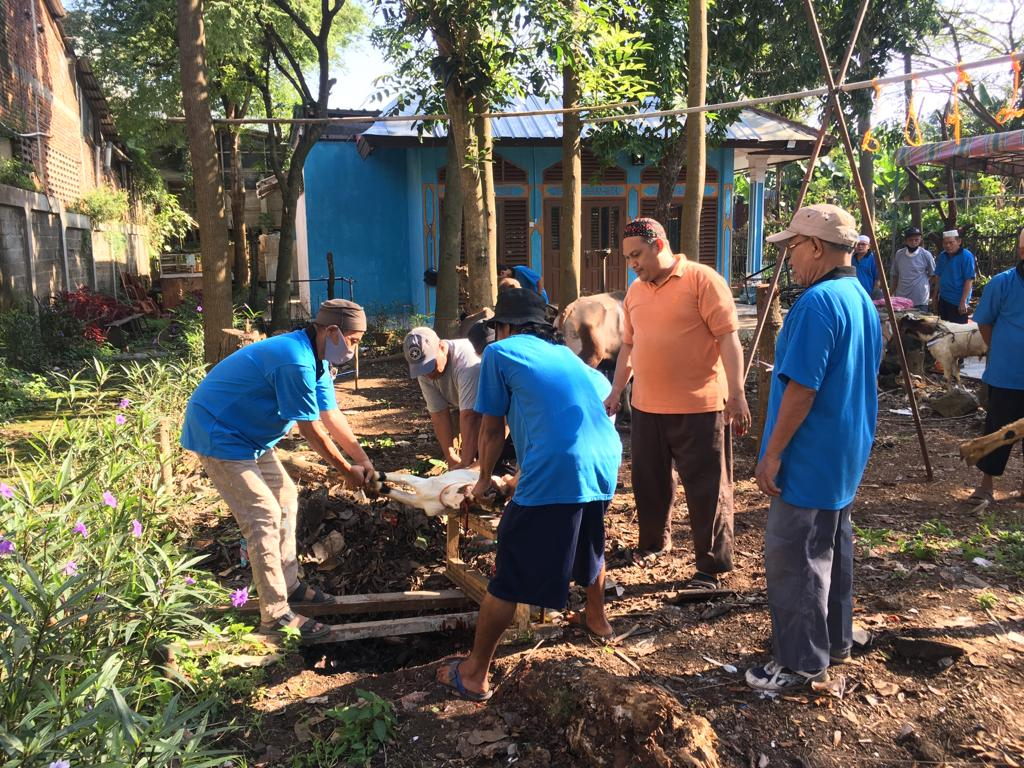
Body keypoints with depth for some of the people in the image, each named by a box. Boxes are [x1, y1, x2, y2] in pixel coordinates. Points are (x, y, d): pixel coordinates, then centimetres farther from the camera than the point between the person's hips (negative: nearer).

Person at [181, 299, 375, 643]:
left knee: (286, 498, 14)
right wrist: (346, 470, -11)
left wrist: (363, 459, 1)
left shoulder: (315, 359, 3)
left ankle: (289, 585, 25)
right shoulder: (295, 362, -30)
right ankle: (277, 615, -3)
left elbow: (331, 415, 7)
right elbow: (311, 429, -23)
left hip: (247, 435, 11)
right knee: (265, 518, -11)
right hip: (220, 436, -11)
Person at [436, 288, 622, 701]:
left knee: (508, 580, 4)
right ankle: (597, 618, 56)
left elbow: (493, 431, 10)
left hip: (554, 474, -7)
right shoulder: (565, 353, 27)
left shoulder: (500, 352, 9)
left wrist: (484, 480, 28)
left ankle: (475, 674, 16)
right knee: (589, 542, 34)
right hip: (606, 462, 7)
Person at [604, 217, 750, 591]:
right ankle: (654, 543, 38)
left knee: (706, 487, 1)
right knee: (649, 481, 17)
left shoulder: (702, 280, -8)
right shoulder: (635, 291, 12)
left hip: (699, 407, -6)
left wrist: (736, 395, -17)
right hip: (646, 407, 7)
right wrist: (616, 391, 18)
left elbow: (728, 337, -12)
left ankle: (711, 566, 12)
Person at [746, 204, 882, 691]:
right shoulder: (863, 300, 9)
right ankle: (834, 641, 34)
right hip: (846, 455, 10)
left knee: (793, 559, 1)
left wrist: (772, 454, -18)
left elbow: (801, 389, -25)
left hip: (810, 458, -10)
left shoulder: (817, 303, -22)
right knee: (831, 549, 20)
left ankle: (801, 663, 12)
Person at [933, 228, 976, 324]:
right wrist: (935, 295, 14)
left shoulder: (966, 256, -13)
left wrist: (963, 302, -20)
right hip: (943, 299, 6)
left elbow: (969, 280, -16)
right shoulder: (942, 256, 6)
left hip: (958, 302, -6)